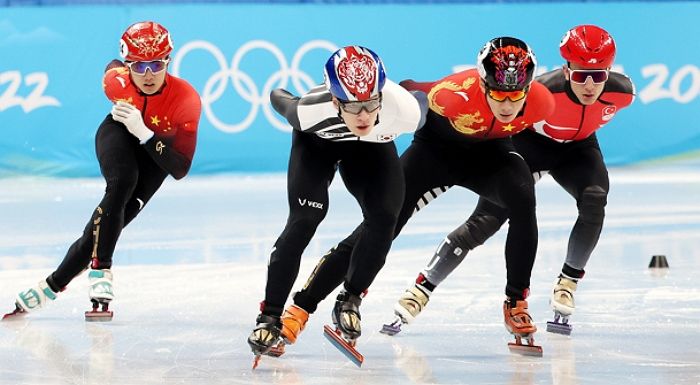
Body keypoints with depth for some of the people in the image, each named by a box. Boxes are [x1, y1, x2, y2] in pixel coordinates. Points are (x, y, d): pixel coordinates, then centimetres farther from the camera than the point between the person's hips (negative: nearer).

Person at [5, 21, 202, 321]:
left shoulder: (186, 99, -36)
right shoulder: (116, 80, -30)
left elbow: (180, 170, -37)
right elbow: (114, 67, -2)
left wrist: (143, 132, -46)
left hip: (157, 145, 0)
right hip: (120, 131, 0)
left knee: (121, 213, -12)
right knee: (121, 186, -32)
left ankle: (54, 284, -2)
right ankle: (100, 274, -27)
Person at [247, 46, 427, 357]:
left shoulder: (405, 109, -40)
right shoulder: (310, 111, -42)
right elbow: (278, 99, -18)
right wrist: (279, 96, 4)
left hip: (372, 146, 2)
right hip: (317, 142, -2)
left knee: (383, 218, -15)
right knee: (304, 220, -18)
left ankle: (350, 300, 9)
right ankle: (269, 317, -10)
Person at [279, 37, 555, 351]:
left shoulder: (542, 102, -28)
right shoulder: (457, 94, -38)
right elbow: (411, 92, -17)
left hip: (490, 150, 3)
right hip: (436, 146, -3)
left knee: (523, 201, -28)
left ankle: (516, 302, -10)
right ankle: (300, 308, -4)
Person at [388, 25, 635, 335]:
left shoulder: (622, 91, -26)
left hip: (577, 147, 3)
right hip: (528, 143, -3)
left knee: (594, 201, -27)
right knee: (485, 221, -12)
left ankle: (567, 284, -7)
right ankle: (422, 288, -3)